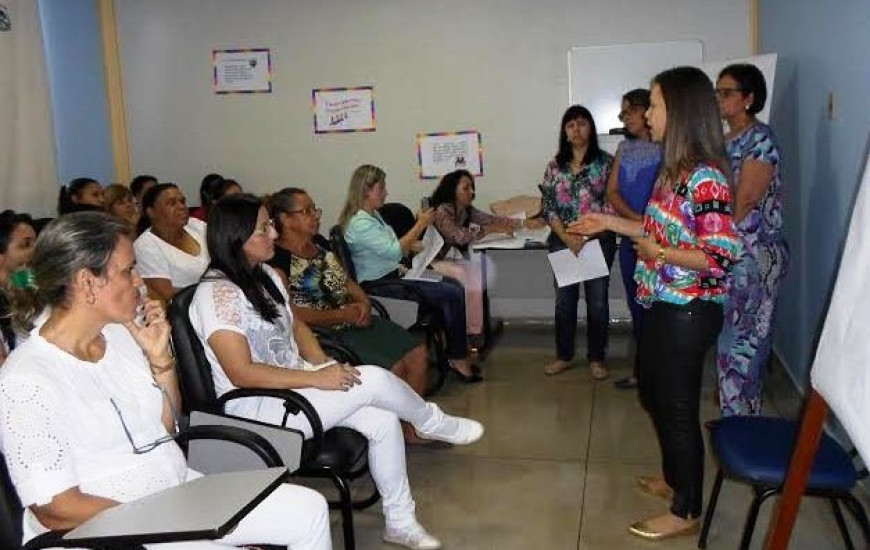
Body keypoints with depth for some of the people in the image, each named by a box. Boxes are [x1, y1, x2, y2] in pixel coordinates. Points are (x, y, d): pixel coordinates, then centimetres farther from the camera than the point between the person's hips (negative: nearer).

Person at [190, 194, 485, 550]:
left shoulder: (265, 275, 8)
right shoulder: (216, 293, -20)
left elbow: (296, 327, 16)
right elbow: (242, 374, -24)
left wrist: (325, 366, -3)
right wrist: (317, 378, -24)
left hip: (294, 381, 9)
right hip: (255, 407, -8)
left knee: (382, 420, -12)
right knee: (373, 380, -21)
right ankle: (433, 423, 9)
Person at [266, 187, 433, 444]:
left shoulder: (320, 243, 15)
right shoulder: (276, 258, -12)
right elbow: (290, 313, -18)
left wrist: (363, 301, -3)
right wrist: (342, 315, -16)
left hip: (354, 320, 9)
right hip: (324, 333, -8)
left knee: (418, 353, -3)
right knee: (393, 368, -21)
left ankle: (410, 427, 9)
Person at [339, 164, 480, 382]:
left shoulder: (373, 215, 13)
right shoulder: (359, 223, -20)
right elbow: (393, 251, -25)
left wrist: (416, 246, 8)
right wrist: (420, 225, -18)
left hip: (394, 273, 10)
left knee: (455, 285, -1)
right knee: (452, 295, -15)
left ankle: (453, 350, 3)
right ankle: (458, 360, -4)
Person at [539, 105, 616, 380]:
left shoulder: (606, 161, -1)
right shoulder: (555, 165, 7)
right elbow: (547, 206, 4)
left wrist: (587, 235, -15)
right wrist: (567, 237, -9)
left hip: (598, 240, -2)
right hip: (563, 241, 3)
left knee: (597, 300, 3)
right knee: (564, 300, 8)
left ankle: (596, 358, 16)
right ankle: (564, 355, 22)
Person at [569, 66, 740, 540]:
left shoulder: (706, 177, -21)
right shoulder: (675, 169, 7)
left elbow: (721, 255, -25)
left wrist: (659, 254, -19)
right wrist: (610, 223, 15)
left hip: (687, 311, -10)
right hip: (662, 305, 10)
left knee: (677, 408, 3)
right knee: (653, 394, 22)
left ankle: (686, 513, 21)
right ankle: (674, 479, 43)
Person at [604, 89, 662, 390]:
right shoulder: (625, 148, 13)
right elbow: (612, 192, 5)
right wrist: (636, 218, -11)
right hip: (630, 240, 7)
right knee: (637, 306, 13)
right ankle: (641, 371, 25)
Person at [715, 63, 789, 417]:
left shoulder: (760, 138, -11)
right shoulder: (725, 141, 14)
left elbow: (743, 201, -17)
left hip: (752, 254, -8)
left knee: (743, 336, -2)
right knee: (730, 333, 13)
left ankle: (741, 417, 8)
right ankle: (734, 407, 25)